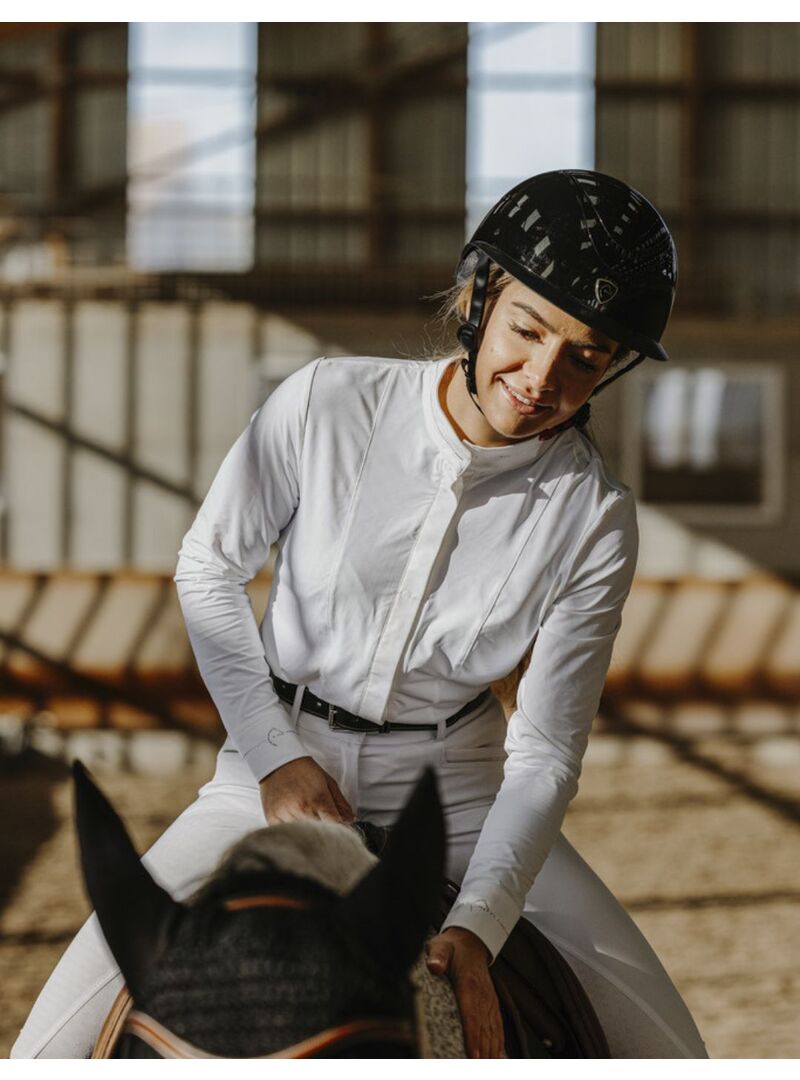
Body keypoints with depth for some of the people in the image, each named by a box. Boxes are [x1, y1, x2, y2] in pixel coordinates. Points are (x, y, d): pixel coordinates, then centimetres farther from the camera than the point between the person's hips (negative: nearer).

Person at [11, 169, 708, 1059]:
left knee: (667, 1056, -6)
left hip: (459, 789, 1)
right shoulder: (327, 404, -18)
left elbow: (546, 753, -15)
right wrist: (276, 759, -10)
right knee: (54, 1050, -14)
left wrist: (476, 928, -30)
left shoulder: (592, 519, -16)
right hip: (278, 761, -1)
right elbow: (208, 568, -4)